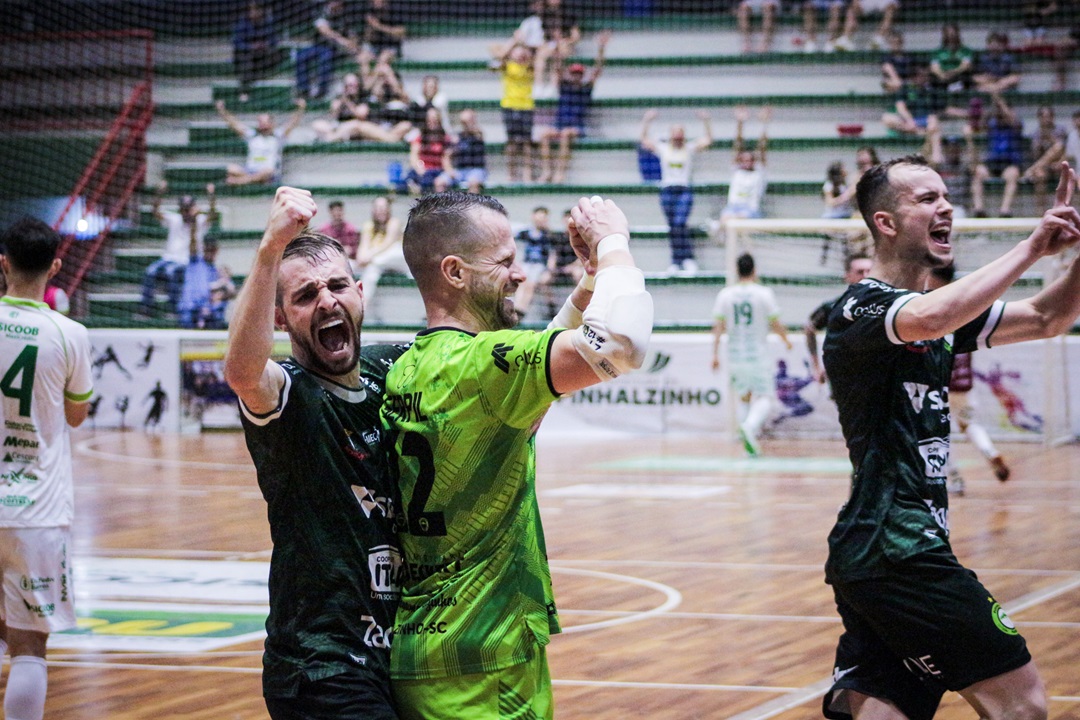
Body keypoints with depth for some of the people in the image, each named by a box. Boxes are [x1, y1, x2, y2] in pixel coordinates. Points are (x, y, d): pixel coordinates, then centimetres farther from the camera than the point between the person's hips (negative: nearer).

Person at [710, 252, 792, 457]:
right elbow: (775, 324, -3)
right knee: (765, 398, -2)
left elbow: (718, 326, -1)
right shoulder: (764, 293, -6)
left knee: (743, 398, 19)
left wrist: (715, 354, 4)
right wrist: (785, 340, 16)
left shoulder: (725, 294, 2)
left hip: (734, 355, 4)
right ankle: (750, 426, -29)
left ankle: (748, 440, 14)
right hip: (758, 354, -4)